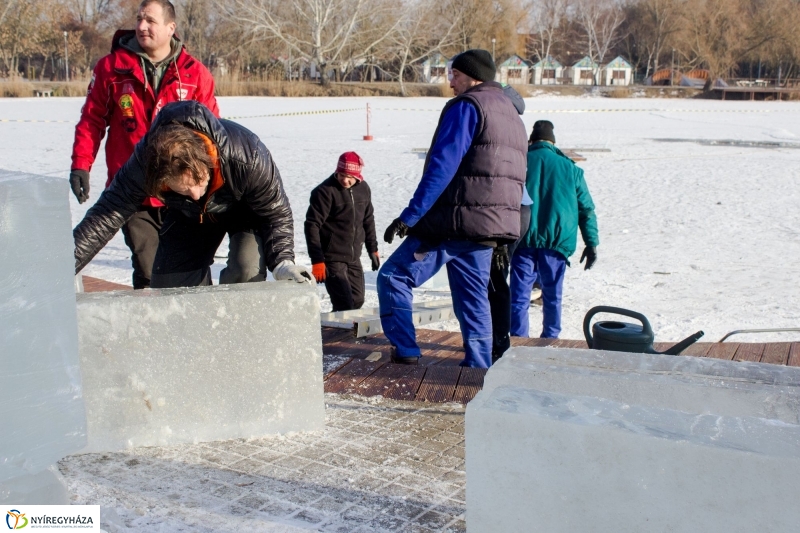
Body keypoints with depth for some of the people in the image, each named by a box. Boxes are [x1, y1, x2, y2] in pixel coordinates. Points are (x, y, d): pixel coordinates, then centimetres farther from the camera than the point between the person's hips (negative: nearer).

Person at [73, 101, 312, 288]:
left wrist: (282, 261, -45)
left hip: (246, 207, -3)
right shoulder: (144, 163, -35)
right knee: (168, 283, -2)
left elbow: (276, 213, -29)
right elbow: (105, 216, -29)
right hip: (188, 215, 3)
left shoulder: (248, 157, -42)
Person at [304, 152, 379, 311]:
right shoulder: (325, 191, -14)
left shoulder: (363, 189, 5)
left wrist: (373, 249, 18)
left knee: (357, 301, 12)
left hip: (354, 258, 7)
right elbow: (312, 226, -15)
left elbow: (368, 220, 18)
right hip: (332, 260, -7)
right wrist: (317, 260, -19)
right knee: (345, 306, -12)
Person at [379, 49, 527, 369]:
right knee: (473, 300, 13)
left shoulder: (466, 106, -6)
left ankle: (405, 353, -3)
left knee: (393, 277, -2)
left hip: (456, 222, -9)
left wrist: (409, 216, -19)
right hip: (491, 226, 9)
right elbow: (515, 178, 24)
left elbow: (442, 166, -17)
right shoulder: (511, 115, 22)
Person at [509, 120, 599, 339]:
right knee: (552, 296, 14)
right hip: (557, 239, 2)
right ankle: (550, 340, 23)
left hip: (523, 239, -1)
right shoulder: (569, 168, 8)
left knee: (519, 296, 1)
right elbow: (586, 209, 8)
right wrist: (592, 243, 12)